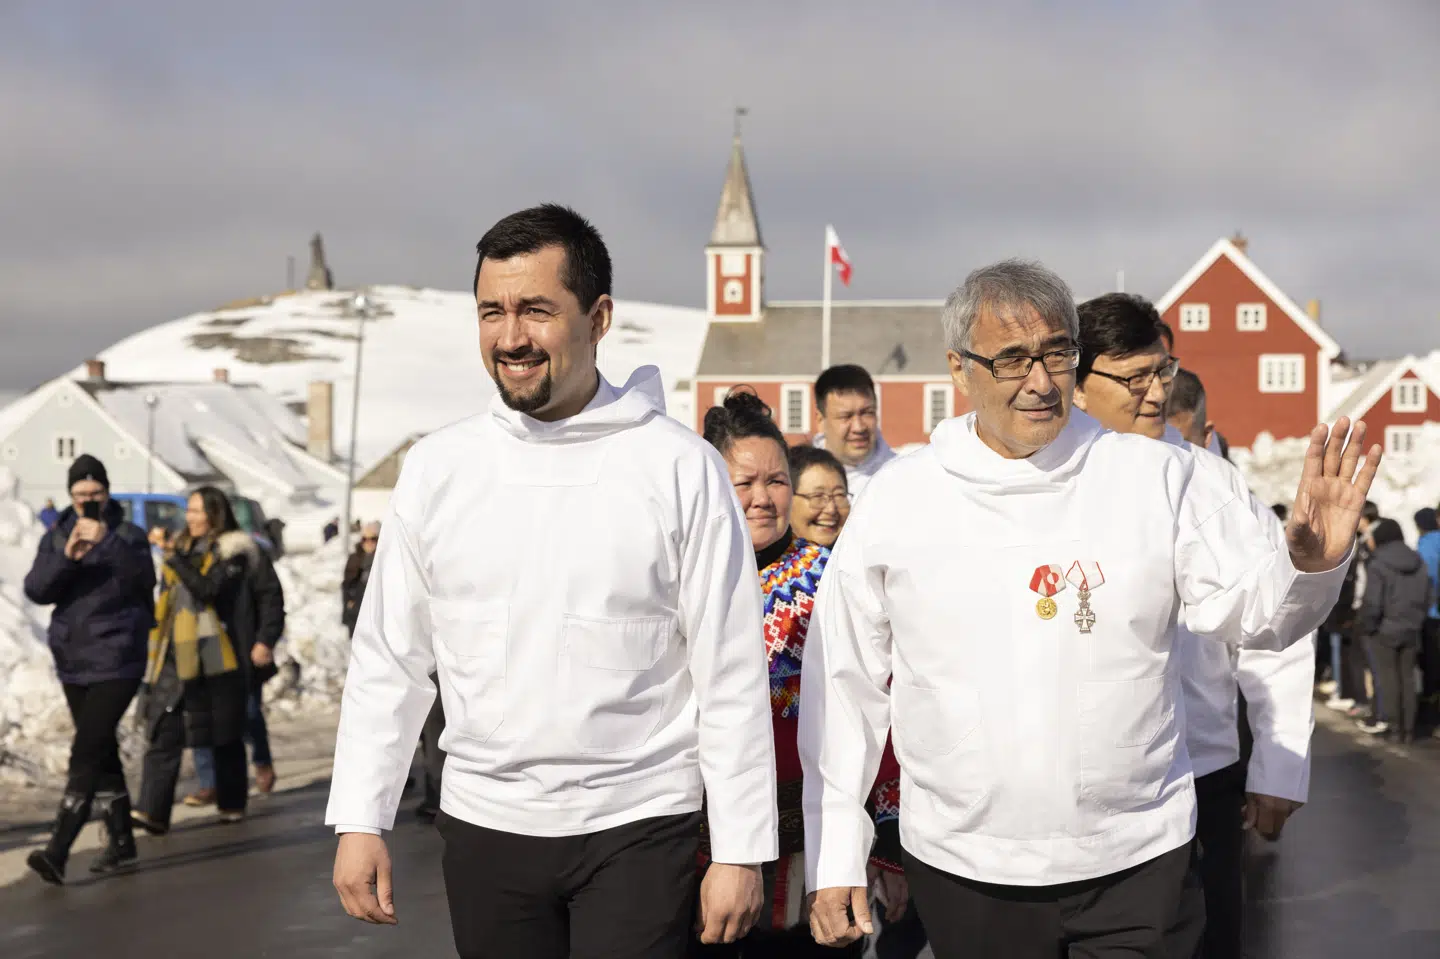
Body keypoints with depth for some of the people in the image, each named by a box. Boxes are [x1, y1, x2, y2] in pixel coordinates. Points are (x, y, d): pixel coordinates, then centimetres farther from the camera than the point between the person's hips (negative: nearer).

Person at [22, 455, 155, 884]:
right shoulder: (56, 537, 8)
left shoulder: (127, 535, -3)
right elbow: (35, 590, -5)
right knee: (101, 753, 13)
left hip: (116, 663, -5)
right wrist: (66, 557, -22)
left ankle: (57, 852, -17)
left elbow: (144, 577, -21)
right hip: (72, 662, 5)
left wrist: (107, 542, -35)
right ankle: (121, 841, 24)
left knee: (86, 753, -13)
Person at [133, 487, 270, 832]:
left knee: (225, 735, 7)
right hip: (177, 657, 5)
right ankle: (152, 812, -13)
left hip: (218, 657, -5)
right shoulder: (183, 549, 15)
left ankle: (232, 804, 22)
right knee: (163, 732, -7)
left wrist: (175, 559, -19)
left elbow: (208, 588, -20)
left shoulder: (233, 552, -5)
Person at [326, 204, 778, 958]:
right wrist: (359, 820, 1)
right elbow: (388, 658, 7)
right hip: (483, 826, 3)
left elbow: (730, 676, -6)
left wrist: (739, 852, -7)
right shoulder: (437, 468, 2)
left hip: (637, 831, -3)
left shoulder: (679, 467, -7)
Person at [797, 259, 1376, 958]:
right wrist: (834, 861, 3)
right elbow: (843, 687, 4)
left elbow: (1252, 611, 0)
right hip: (962, 867, 0)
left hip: (1136, 858, 0)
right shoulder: (897, 502, -1)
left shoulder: (1156, 477, 0)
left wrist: (1309, 561, -23)